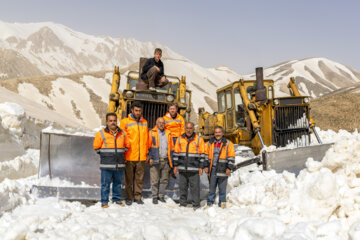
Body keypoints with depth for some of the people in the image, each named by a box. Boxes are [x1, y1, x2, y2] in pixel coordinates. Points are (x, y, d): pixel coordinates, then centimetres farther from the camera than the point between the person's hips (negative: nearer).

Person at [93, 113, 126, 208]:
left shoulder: (122, 133, 7)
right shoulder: (101, 134, -3)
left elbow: (126, 146, 20)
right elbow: (96, 146, 6)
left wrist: (120, 154, 10)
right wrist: (105, 154, 5)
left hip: (119, 164, 3)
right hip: (106, 165, -3)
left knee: (118, 183, 12)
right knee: (105, 184, 0)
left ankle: (116, 199, 26)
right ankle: (104, 201, 10)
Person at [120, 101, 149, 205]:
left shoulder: (144, 122, 13)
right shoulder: (125, 122, 0)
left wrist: (146, 153, 14)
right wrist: (125, 147, -9)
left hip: (141, 157, 3)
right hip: (129, 156, -3)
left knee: (140, 177, 7)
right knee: (129, 177, 4)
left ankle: (137, 196, 17)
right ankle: (129, 197, 14)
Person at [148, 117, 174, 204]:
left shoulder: (168, 133, 13)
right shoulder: (151, 133, 1)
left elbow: (171, 147, 16)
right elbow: (148, 146, -1)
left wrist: (170, 159, 11)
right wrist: (150, 158, -8)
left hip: (165, 160, 4)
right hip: (155, 161, -4)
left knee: (164, 180, 7)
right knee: (155, 180, 0)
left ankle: (161, 195, 18)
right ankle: (155, 197, 9)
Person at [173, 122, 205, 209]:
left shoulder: (199, 139, 1)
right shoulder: (180, 139, 9)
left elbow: (202, 154, 2)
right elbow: (176, 153, 13)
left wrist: (201, 167, -3)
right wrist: (175, 165, 8)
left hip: (194, 168, -3)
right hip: (182, 168, 3)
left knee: (195, 187, -2)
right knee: (182, 186, 7)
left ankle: (196, 204, 7)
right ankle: (183, 203, 18)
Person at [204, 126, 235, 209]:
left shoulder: (228, 144, 1)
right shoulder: (210, 143, 10)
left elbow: (231, 157, 0)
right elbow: (206, 155, 16)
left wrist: (229, 168, -7)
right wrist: (206, 166, 9)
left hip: (222, 170, -3)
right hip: (212, 169, 3)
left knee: (222, 188, 2)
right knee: (211, 187, 9)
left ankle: (222, 203, 12)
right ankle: (210, 203, 17)